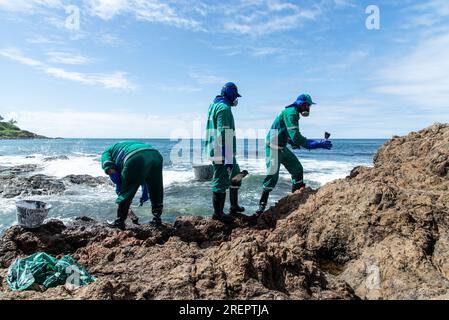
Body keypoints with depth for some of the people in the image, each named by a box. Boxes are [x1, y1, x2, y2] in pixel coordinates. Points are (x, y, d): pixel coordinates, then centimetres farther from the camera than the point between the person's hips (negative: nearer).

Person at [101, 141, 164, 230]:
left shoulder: (107, 152, 29)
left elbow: (110, 170, 7)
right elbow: (145, 175, 37)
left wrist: (119, 188, 17)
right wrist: (145, 193, 39)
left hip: (136, 159, -6)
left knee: (126, 193, 10)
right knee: (156, 191, 21)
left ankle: (119, 222, 21)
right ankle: (157, 219, 31)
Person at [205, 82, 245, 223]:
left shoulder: (214, 105, 17)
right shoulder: (224, 108, -15)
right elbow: (225, 135, -23)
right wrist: (228, 159, -25)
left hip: (218, 152, 11)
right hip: (222, 153, -11)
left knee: (236, 175, 20)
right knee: (221, 182, -1)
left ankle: (234, 207, 30)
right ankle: (218, 213, 11)